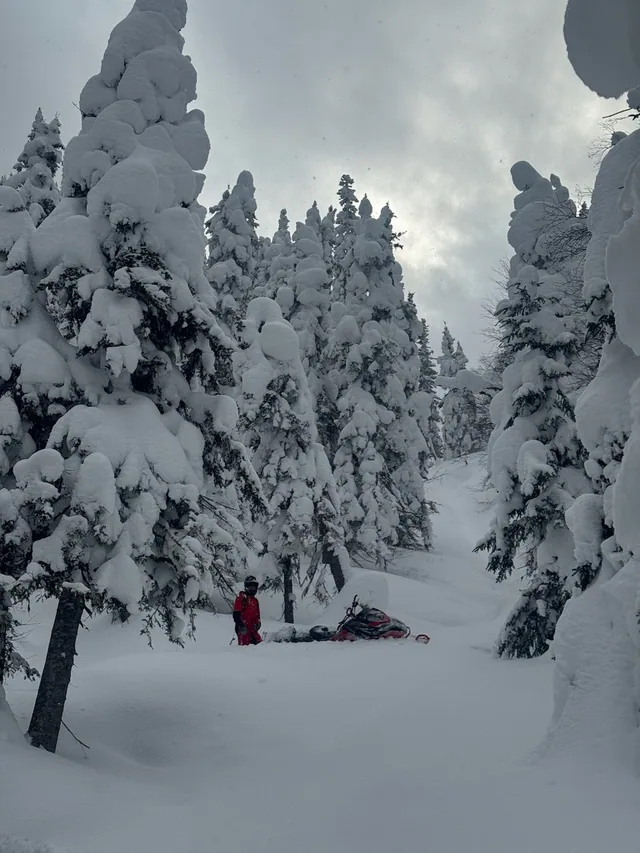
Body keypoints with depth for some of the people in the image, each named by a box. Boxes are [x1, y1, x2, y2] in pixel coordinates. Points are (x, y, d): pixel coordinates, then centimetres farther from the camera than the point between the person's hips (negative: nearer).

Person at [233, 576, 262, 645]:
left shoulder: (255, 600, 21)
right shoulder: (241, 597, -4)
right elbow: (236, 614, -11)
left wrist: (258, 623, 10)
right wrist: (240, 624, -19)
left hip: (252, 628, 7)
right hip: (243, 627, -7)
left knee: (260, 643, 0)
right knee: (244, 645, -11)